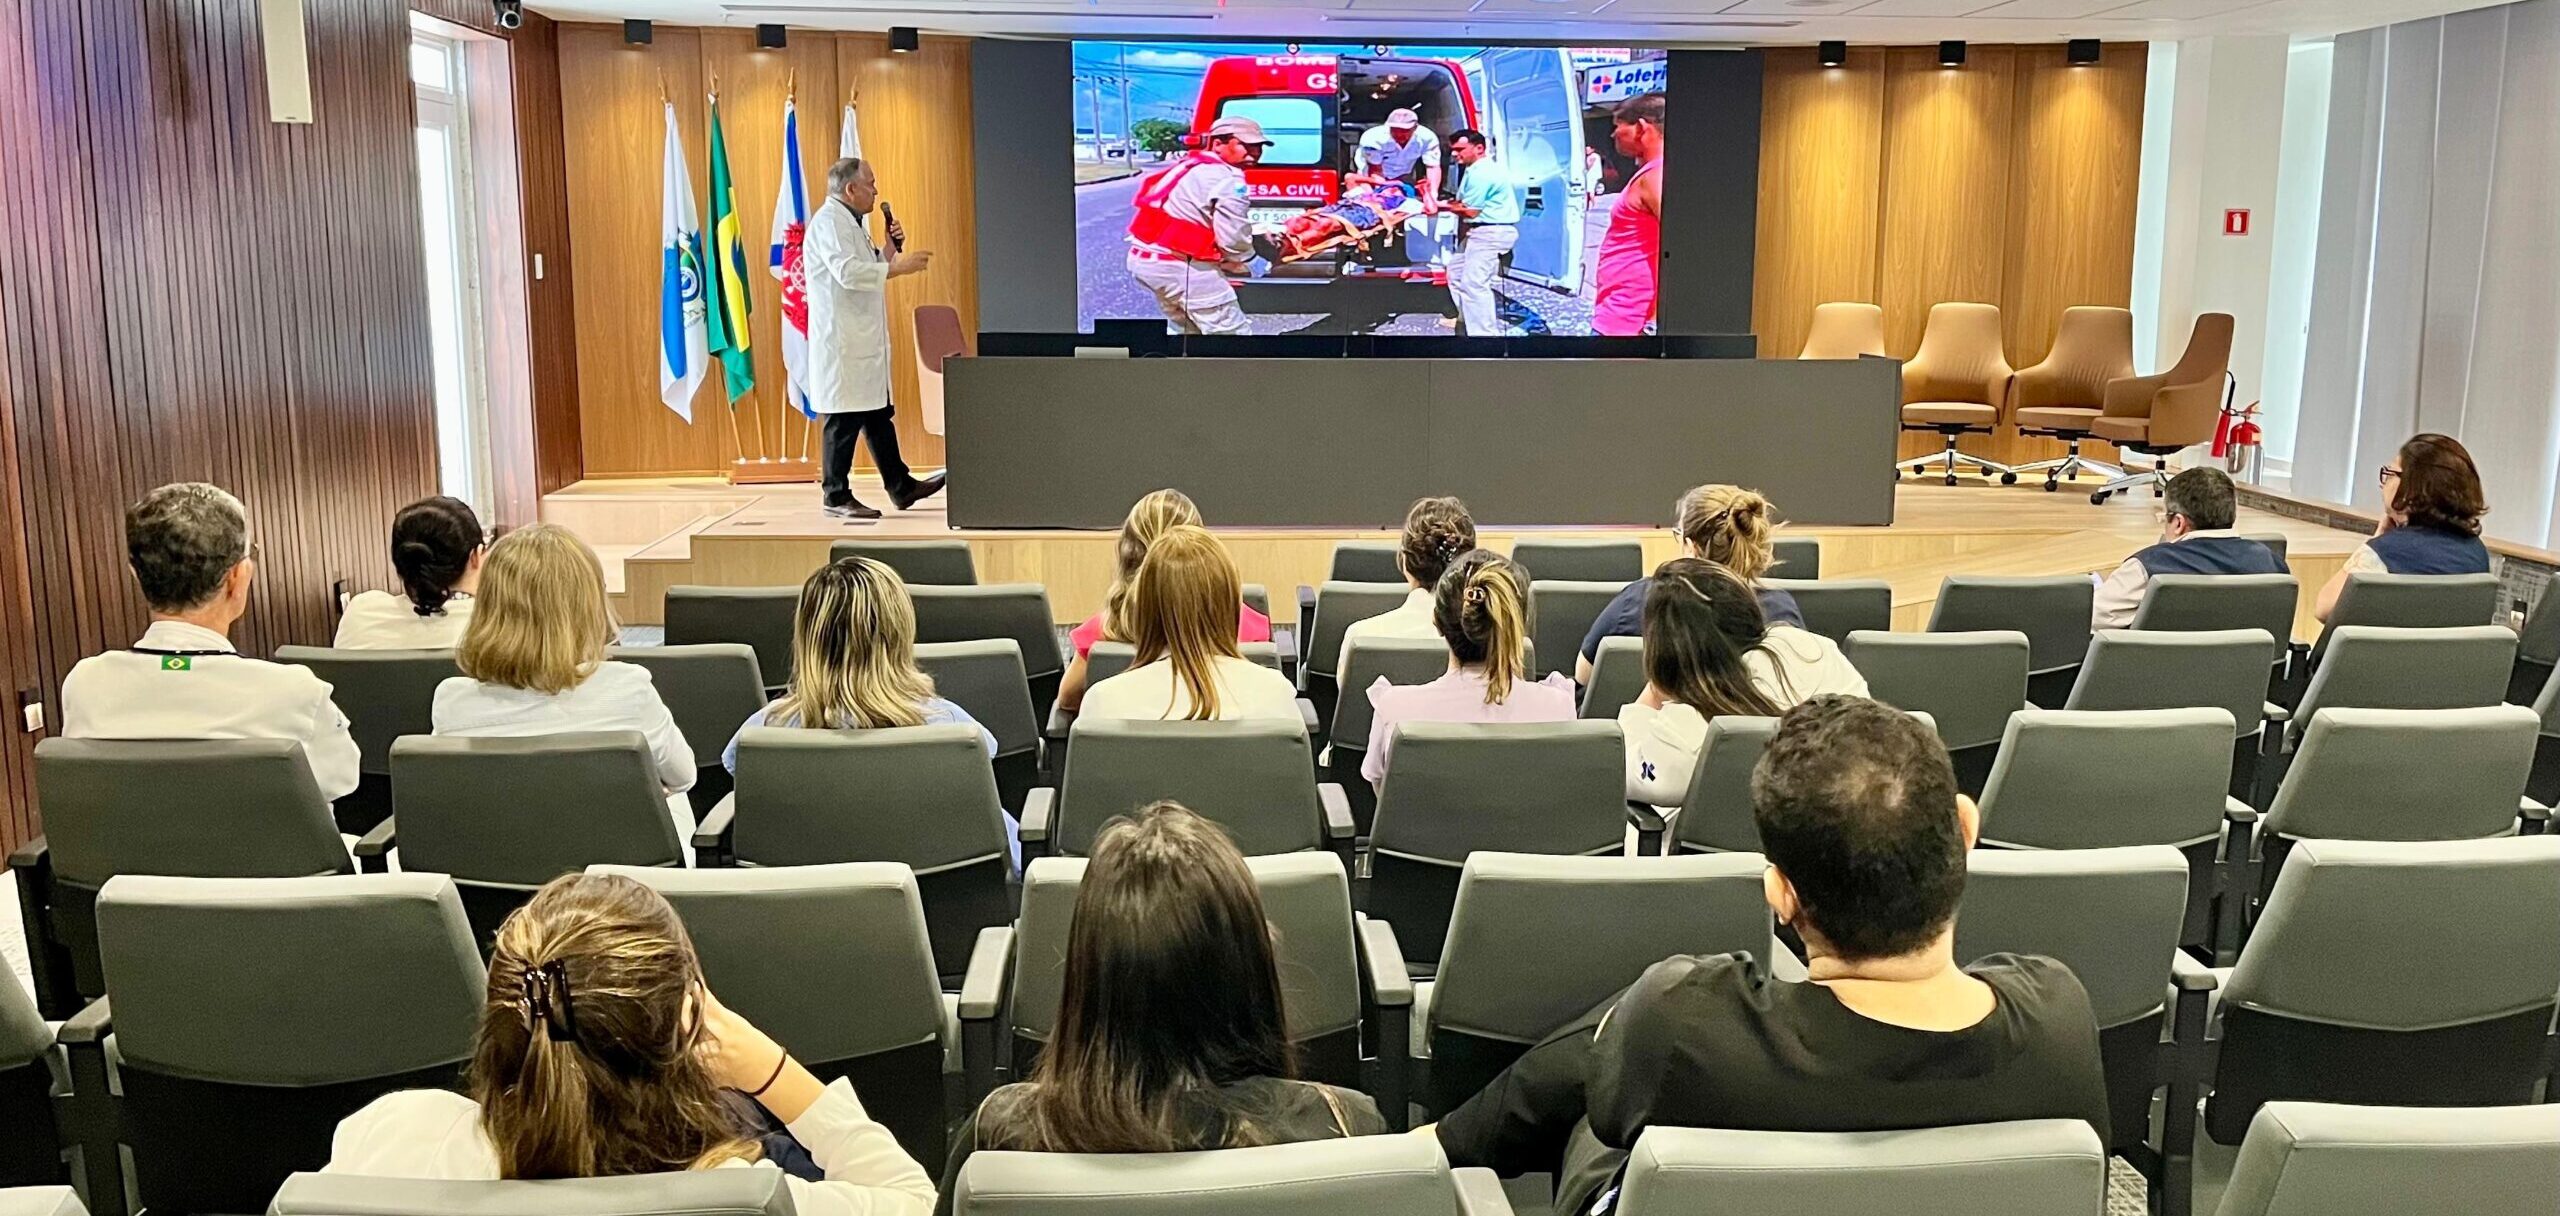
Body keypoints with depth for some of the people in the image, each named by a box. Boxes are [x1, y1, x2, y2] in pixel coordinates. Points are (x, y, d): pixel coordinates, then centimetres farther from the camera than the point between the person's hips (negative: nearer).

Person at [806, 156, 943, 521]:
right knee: (843, 420, -5)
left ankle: (901, 486, 19)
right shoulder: (829, 221, -12)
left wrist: (889, 249, 9)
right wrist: (897, 267, -21)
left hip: (865, 342, 11)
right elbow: (848, 272, -25)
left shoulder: (849, 221, 19)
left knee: (879, 415, 13)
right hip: (842, 343, -11)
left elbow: (866, 270, 25)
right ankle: (836, 496, 1)